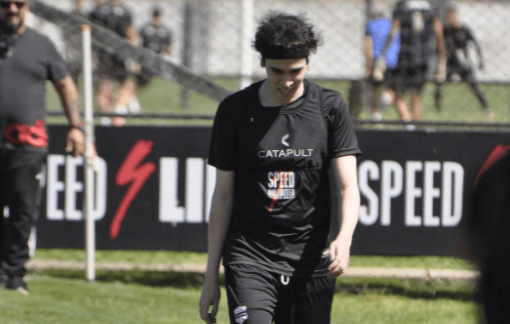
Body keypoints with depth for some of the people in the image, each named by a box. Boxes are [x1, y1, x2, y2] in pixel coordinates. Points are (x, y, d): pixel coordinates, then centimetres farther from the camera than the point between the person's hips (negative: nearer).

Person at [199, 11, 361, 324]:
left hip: (311, 261, 1)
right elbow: (223, 196, 7)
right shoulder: (235, 110, 1)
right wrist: (211, 276, 5)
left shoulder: (331, 107, 2)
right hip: (249, 259, -1)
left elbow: (348, 187, -5)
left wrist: (344, 237, -26)